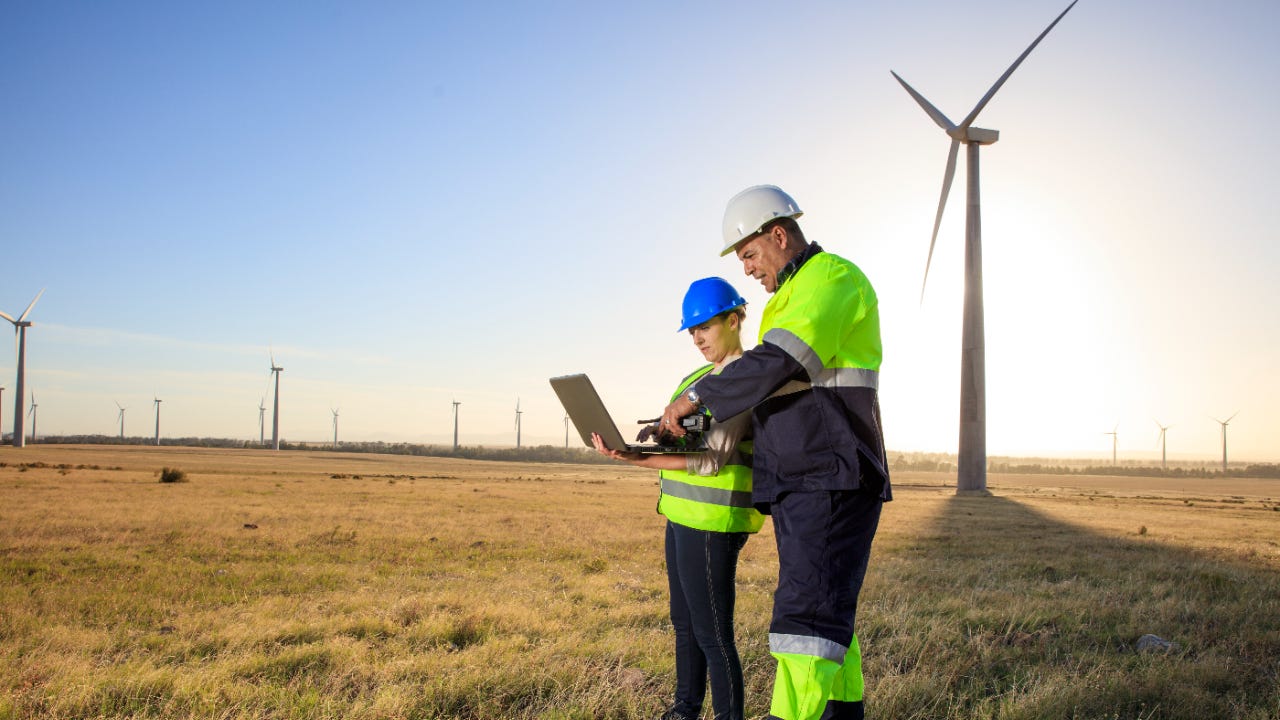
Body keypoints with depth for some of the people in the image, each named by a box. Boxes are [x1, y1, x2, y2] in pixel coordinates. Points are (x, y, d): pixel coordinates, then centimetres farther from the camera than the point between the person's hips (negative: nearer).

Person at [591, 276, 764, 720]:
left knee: (712, 634, -4)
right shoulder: (702, 377, 16)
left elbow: (713, 458, -21)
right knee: (684, 622, 19)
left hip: (714, 521, -10)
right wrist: (659, 432, 1)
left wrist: (637, 461, -26)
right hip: (684, 514, 10)